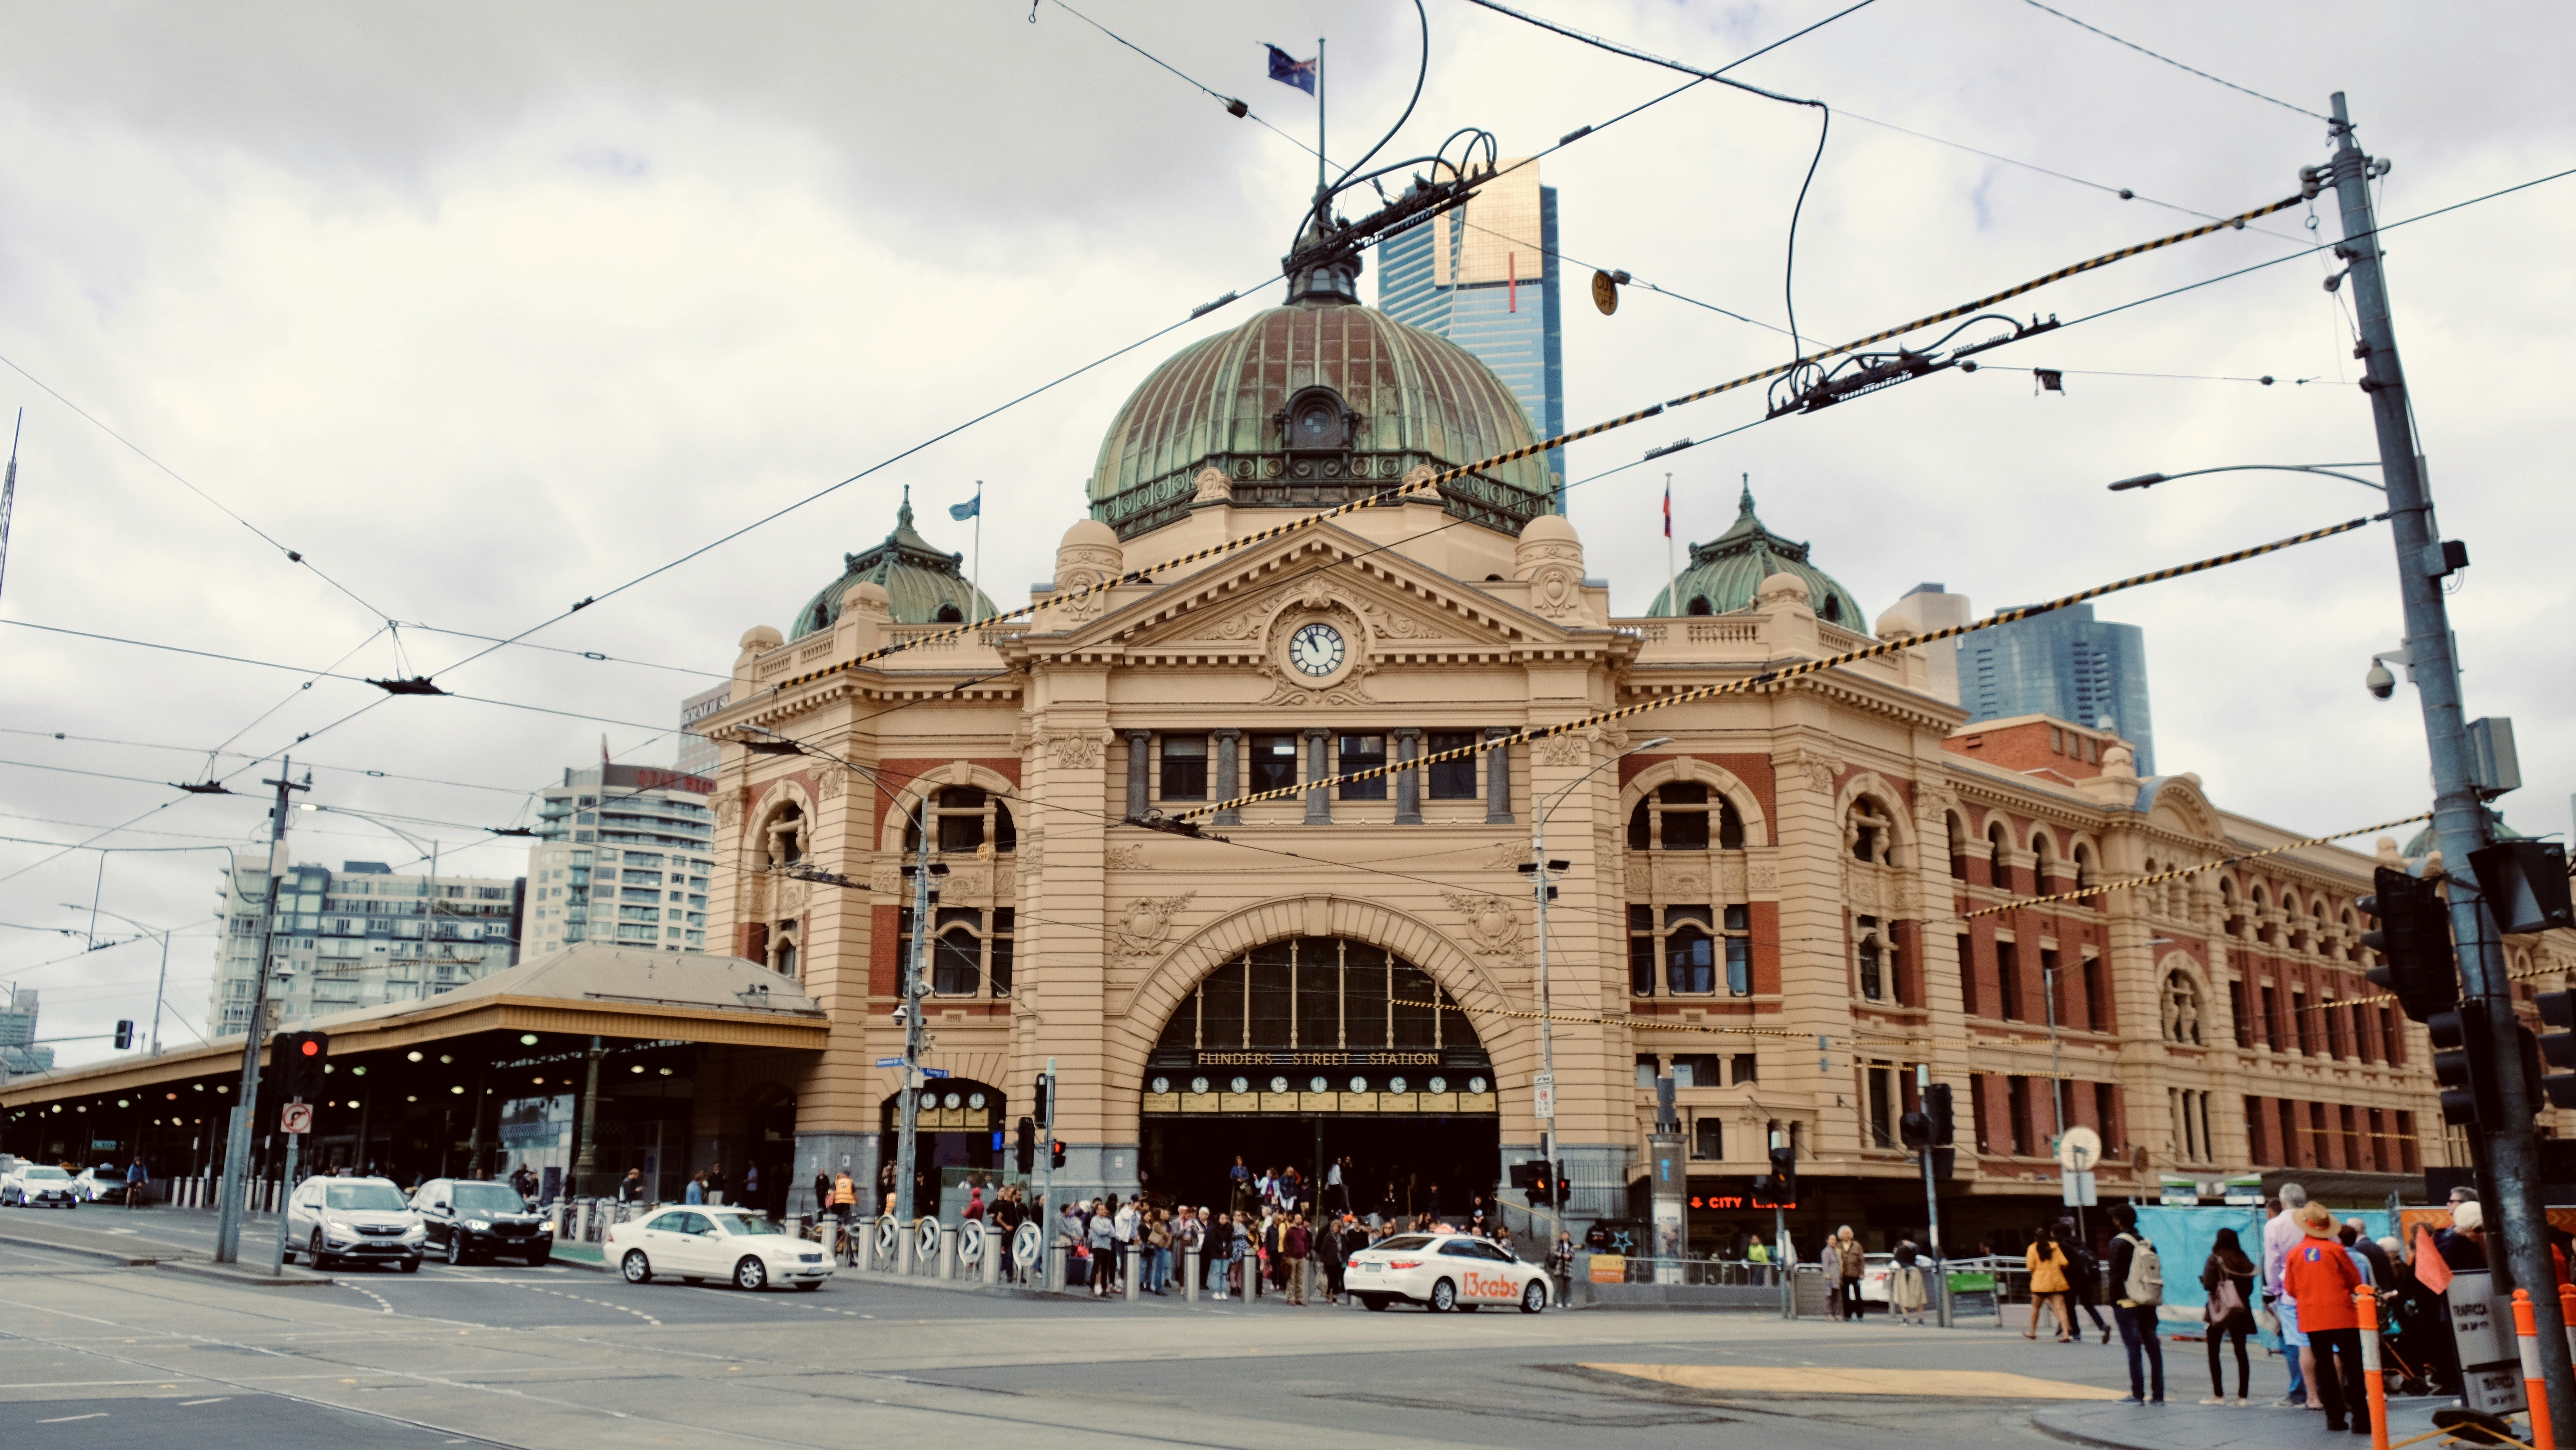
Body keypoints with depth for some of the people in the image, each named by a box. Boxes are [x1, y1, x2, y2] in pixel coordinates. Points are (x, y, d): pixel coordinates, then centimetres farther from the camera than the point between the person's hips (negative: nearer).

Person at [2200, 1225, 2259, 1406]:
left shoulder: (2216, 1259, -11)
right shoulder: (2245, 1261, 2)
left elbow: (2208, 1285, -17)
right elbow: (2250, 1289, 6)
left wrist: (2203, 1278, 3)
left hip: (2219, 1311, -4)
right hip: (2241, 1311, 4)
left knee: (2213, 1352, 5)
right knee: (2241, 1353, 7)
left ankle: (2218, 1395, 2)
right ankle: (2242, 1396, 4)